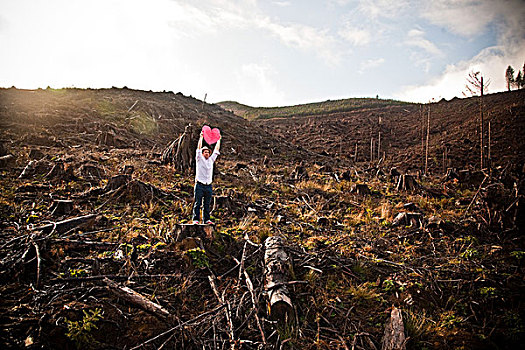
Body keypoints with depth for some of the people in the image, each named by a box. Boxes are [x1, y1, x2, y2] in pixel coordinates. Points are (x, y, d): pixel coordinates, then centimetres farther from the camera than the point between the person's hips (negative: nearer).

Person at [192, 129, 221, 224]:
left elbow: (216, 150, 17)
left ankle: (207, 219, 8)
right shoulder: (199, 159, 5)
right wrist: (201, 137, -10)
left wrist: (218, 140, 13)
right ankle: (196, 219, -4)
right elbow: (199, 148, -4)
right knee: (197, 203, -4)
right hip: (200, 184, -4)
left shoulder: (211, 160, 16)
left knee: (207, 204, 6)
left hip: (208, 185, 4)